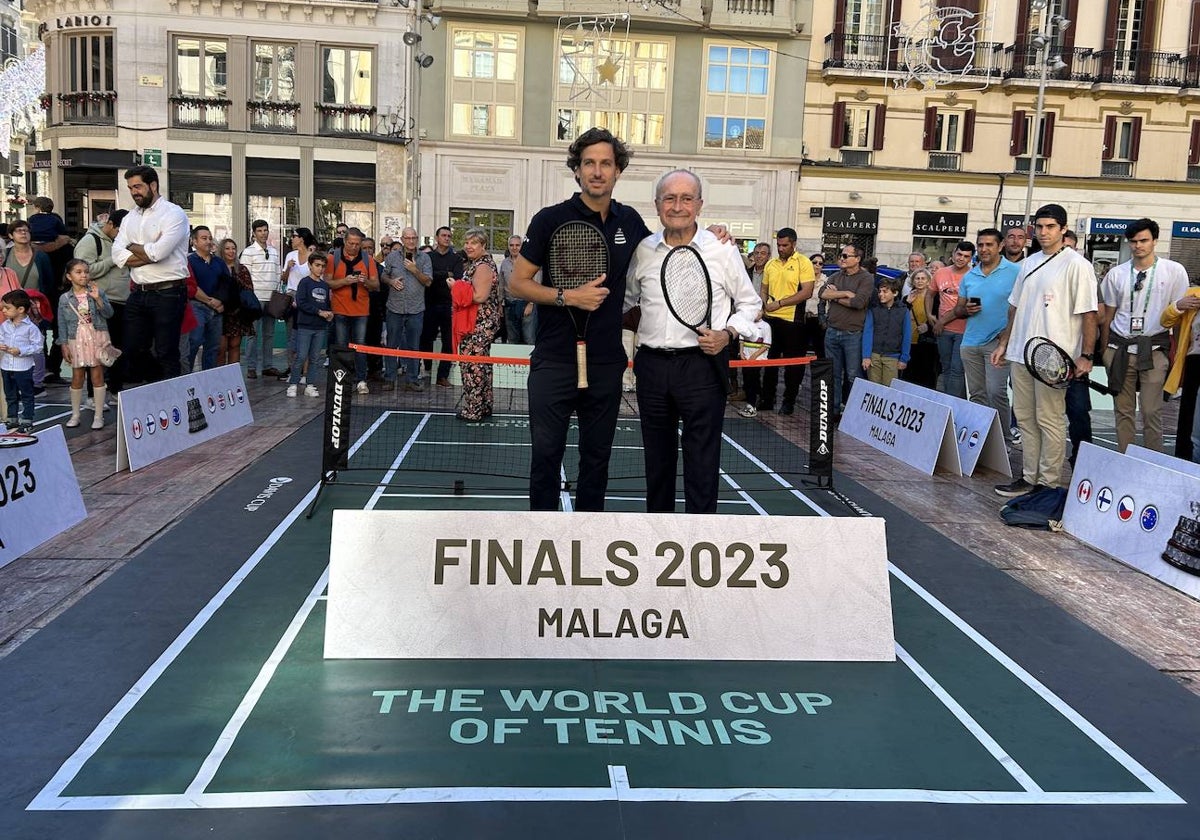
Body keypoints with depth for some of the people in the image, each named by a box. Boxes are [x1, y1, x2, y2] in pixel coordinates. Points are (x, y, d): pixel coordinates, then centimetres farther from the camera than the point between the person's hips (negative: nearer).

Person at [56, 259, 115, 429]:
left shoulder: (98, 292, 0)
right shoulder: (64, 298, 2)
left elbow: (108, 314, -8)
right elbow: (62, 324, 4)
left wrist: (98, 299, -22)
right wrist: (64, 345, 0)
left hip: (97, 338, -1)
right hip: (76, 340, 1)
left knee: (97, 376, 2)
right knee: (77, 378, 7)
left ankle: (98, 415, 9)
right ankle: (75, 415, 19)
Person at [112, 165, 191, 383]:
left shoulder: (174, 214, -6)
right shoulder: (130, 217, 14)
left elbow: (158, 251, -19)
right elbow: (118, 255, 3)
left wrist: (132, 247, -1)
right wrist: (149, 256, -11)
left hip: (168, 293, -7)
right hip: (138, 294, 7)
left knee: (166, 354, -2)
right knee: (132, 351, 9)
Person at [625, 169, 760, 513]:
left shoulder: (722, 250, 0)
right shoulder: (643, 250, 8)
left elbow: (749, 303, 7)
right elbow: (626, 298, 24)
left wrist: (727, 334, -9)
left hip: (702, 365, -3)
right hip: (652, 364, 4)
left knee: (702, 459, -3)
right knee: (657, 456, 14)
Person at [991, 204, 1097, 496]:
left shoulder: (1076, 264, -7)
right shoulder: (1028, 263, 14)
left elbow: (1088, 313, -11)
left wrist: (1086, 356, -16)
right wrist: (1004, 343, 19)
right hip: (1020, 354, 7)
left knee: (1050, 420, -1)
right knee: (1025, 417, 11)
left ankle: (1048, 483, 6)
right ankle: (1029, 477, 20)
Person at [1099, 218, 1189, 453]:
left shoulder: (1174, 271, 1)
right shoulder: (1116, 274, 7)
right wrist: (1104, 351, 12)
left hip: (1154, 349, -2)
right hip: (1120, 349, 2)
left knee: (1151, 412, -6)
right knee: (1122, 411, 7)